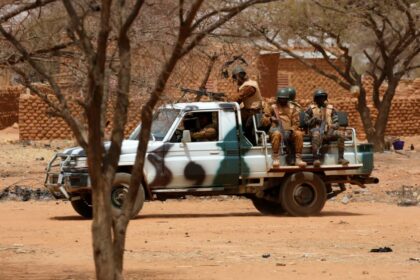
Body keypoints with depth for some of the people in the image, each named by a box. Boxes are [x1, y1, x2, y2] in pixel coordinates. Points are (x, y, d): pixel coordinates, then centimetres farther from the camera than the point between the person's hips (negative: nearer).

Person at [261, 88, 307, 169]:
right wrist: (270, 119, -17)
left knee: (299, 134, -29)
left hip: (289, 131, 2)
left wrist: (291, 130, -11)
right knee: (277, 134, -39)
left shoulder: (292, 108, 17)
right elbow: (264, 121, 6)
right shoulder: (272, 107, 12)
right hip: (276, 129, -2)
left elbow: (296, 123, 10)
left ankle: (298, 158, -25)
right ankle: (276, 159, -36)